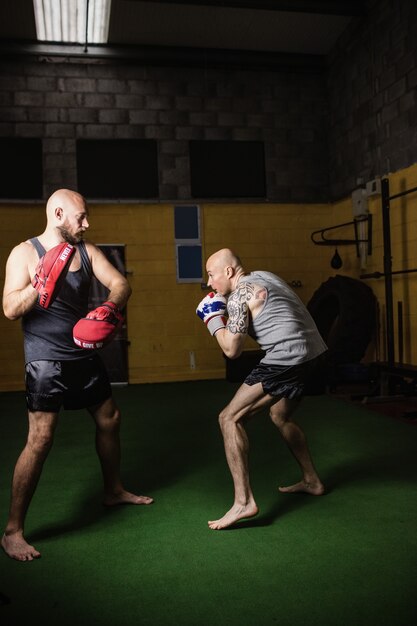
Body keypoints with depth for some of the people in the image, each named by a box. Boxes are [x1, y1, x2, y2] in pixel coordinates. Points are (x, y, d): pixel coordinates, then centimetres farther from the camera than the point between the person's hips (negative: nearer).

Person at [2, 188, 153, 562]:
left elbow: (120, 284, -4)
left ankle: (114, 491, 40)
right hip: (47, 361, -6)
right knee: (40, 440, -12)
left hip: (85, 356, 6)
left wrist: (109, 308, -25)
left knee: (109, 419, 17)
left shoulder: (87, 250, 4)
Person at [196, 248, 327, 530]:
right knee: (280, 415, 29)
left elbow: (232, 349, -10)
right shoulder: (264, 276, 18)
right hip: (314, 351, 10)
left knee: (230, 418, -7)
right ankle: (312, 481, 39)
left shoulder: (239, 295, -7)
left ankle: (244, 502, -12)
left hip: (288, 357, -10)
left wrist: (213, 319, 5)